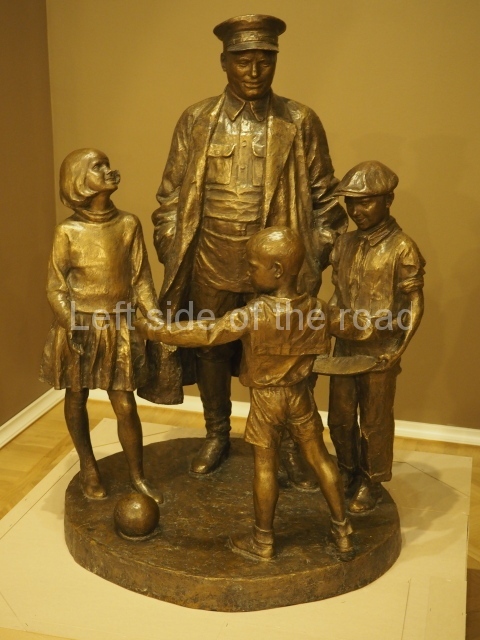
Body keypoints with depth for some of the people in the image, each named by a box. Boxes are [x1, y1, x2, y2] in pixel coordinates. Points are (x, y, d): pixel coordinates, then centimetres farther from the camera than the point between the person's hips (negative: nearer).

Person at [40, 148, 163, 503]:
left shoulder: (129, 224, -4)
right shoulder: (68, 231, -12)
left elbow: (141, 277, 0)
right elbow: (56, 287, -8)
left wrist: (153, 313, -11)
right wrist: (71, 324, -19)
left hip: (118, 328, 2)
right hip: (78, 327, -1)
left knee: (126, 406, 4)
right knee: (77, 398, 15)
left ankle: (138, 476, 22)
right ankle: (89, 467, 36)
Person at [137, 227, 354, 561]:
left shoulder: (254, 313, -26)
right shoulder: (318, 308, -10)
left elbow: (205, 334, -24)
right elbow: (322, 351, 4)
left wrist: (155, 331, -15)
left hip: (266, 399, -4)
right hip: (301, 395, 4)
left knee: (265, 467, 10)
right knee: (320, 457, 15)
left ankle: (263, 540, 25)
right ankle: (343, 531, 25)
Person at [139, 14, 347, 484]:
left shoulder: (300, 123, -2)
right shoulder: (195, 121, 1)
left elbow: (323, 199, 2)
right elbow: (171, 196, 5)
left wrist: (315, 261, -3)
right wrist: (171, 257, 1)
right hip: (211, 268, 2)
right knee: (211, 352, 15)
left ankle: (290, 444, 31)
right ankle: (216, 434, 38)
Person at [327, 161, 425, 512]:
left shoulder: (402, 248, -15)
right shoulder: (345, 243, 3)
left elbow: (414, 306, -14)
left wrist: (397, 351, -21)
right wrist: (334, 318, -5)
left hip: (379, 353, -5)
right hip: (345, 348, 6)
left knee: (375, 423, 11)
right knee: (340, 419, 18)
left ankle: (372, 483, 31)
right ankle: (348, 473, 40)